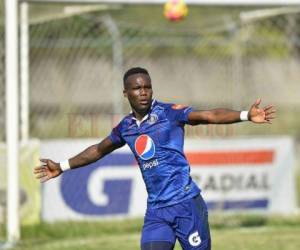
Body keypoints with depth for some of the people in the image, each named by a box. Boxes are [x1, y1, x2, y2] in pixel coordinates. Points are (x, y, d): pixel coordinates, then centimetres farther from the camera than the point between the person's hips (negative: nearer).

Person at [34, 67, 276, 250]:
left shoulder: (169, 113, -5)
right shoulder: (126, 127, 11)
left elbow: (210, 115, -17)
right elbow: (99, 150, 29)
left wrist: (245, 115, -32)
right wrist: (62, 167, 37)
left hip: (186, 202, -4)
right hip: (155, 210, 4)